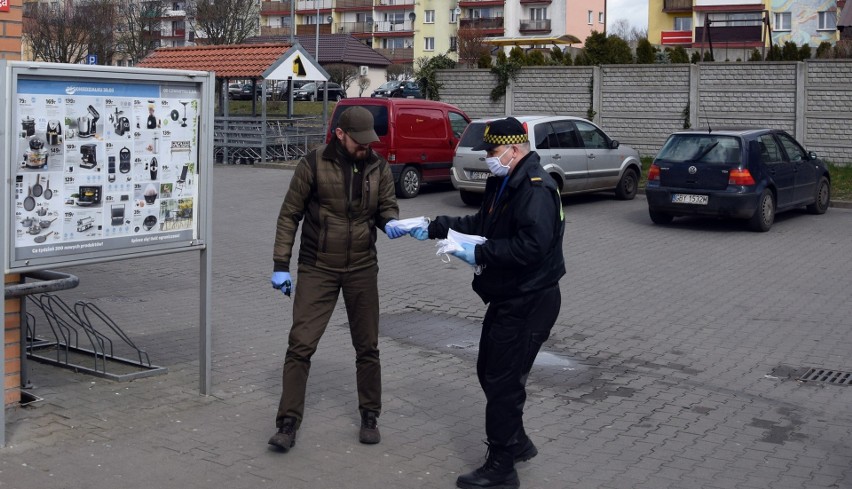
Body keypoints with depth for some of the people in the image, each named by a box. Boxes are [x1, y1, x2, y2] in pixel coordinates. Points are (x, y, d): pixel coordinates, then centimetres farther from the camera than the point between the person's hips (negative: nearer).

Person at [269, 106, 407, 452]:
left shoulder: (378, 168, 1)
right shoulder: (313, 164, -8)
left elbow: (388, 206, 11)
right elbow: (289, 215, -3)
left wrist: (391, 222, -15)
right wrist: (280, 265, -5)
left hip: (362, 268, 3)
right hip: (317, 268, -3)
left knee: (367, 347, 10)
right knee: (300, 345, -7)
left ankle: (369, 417, 26)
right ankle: (288, 424, 1)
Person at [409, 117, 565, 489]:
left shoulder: (536, 188, -21)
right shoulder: (504, 182, 12)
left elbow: (531, 245, -32)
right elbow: (481, 224, 19)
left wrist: (479, 253, -27)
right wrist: (433, 229, 9)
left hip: (528, 303, -10)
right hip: (507, 298, 11)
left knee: (503, 382, -3)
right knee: (490, 372, 20)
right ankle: (516, 443, 36)